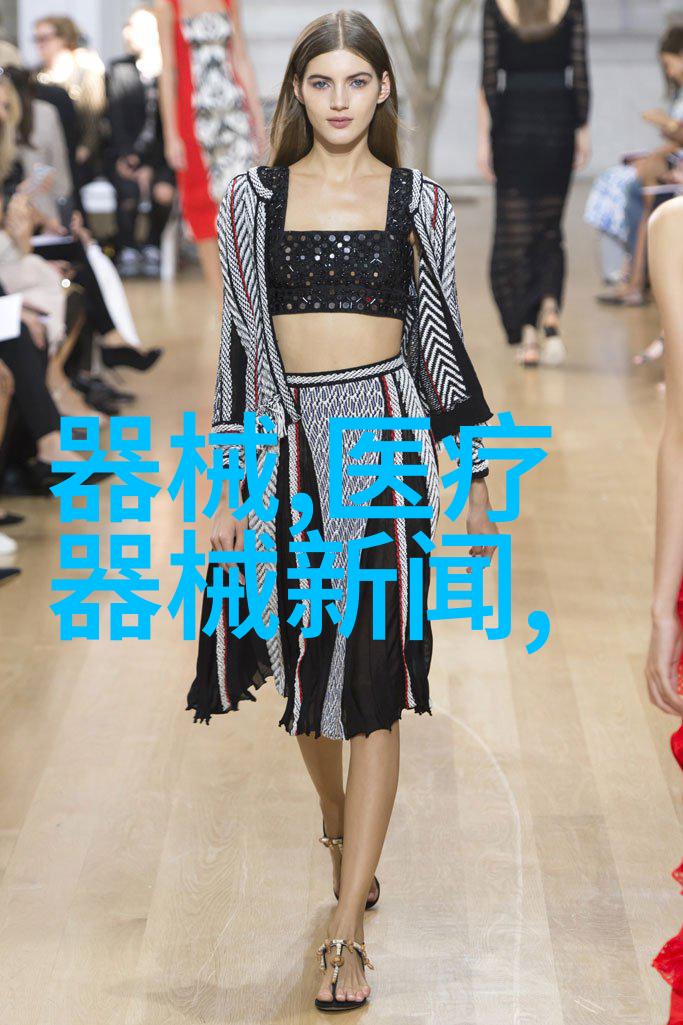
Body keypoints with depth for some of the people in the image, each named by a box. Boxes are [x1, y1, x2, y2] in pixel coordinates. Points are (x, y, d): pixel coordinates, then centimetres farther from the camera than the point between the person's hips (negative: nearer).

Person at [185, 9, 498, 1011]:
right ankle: (342, 830, 43)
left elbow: (442, 340, 9)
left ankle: (347, 931, -1)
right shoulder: (256, 197, 5)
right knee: (305, 664, 12)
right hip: (290, 443, 2)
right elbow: (240, 340, 5)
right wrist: (227, 485, 1)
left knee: (370, 683, -5)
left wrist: (477, 478, 8)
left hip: (387, 440, -1)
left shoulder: (419, 201, 5)